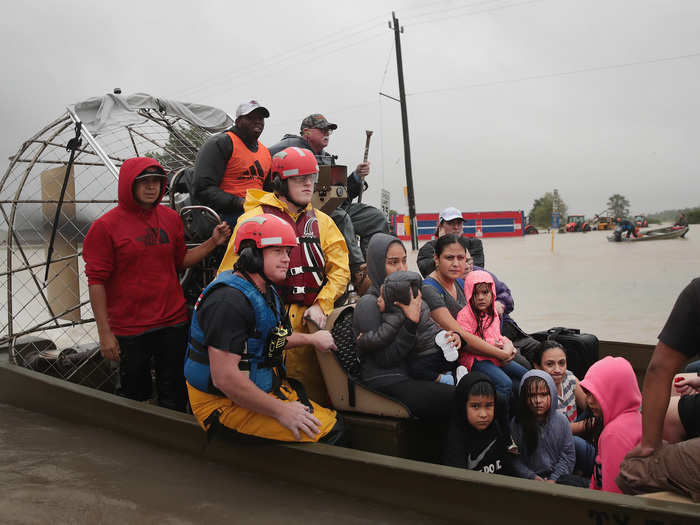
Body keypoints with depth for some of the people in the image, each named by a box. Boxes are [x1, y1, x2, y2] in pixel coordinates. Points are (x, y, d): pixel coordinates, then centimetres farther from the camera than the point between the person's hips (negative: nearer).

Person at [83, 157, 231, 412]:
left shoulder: (170, 218, 5)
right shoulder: (106, 226, -8)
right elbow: (96, 281, -8)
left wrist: (212, 243, 1)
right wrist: (104, 332, -11)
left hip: (173, 323, 4)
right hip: (129, 329, -3)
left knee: (174, 395, 12)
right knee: (134, 394, 11)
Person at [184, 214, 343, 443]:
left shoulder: (264, 291, 9)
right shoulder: (229, 301, -25)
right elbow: (224, 378, -29)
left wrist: (311, 338, 14)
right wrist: (280, 411, -24)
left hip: (263, 388, 10)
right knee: (328, 430, -16)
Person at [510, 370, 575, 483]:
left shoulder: (561, 420, -1)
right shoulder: (516, 424, -7)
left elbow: (568, 454, 2)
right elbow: (514, 459, -5)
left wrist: (554, 479, -7)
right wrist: (532, 477, -14)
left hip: (557, 477, 2)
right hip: (528, 478, -2)